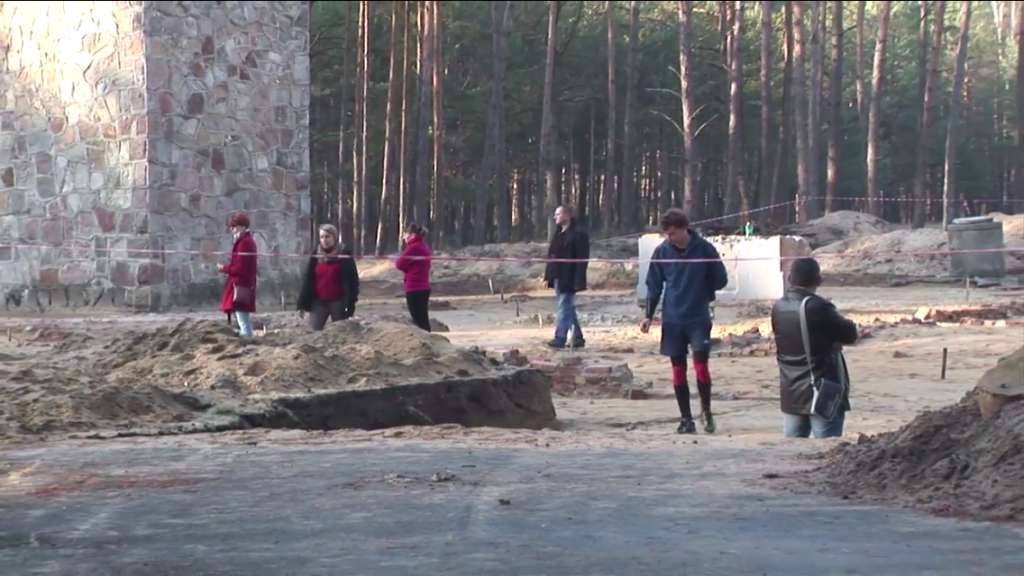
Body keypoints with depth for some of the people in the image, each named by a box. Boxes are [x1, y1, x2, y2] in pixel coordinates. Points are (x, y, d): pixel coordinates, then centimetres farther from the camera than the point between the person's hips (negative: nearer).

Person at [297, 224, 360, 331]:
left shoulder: (344, 256, -4)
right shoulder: (315, 256, 6)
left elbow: (352, 280, -6)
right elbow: (307, 280, 8)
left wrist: (351, 303, -13)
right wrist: (302, 303, 3)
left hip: (338, 302, -3)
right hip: (319, 302, 3)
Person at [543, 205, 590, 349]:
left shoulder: (578, 235, -12)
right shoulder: (558, 235, 16)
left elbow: (582, 260, -16)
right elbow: (551, 256, 19)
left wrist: (578, 281, -22)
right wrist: (548, 276, 14)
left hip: (568, 279, -9)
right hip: (558, 278, 9)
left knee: (564, 308, -8)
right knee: (568, 309, 13)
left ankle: (560, 339, -8)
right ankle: (578, 338, 21)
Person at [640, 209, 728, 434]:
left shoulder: (704, 249, -8)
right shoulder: (662, 251, -2)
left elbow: (721, 280, 2)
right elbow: (654, 285, 5)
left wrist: (702, 294, 2)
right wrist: (649, 315, 1)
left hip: (699, 318, -2)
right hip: (672, 320, 2)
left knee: (701, 365, -9)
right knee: (678, 370, 5)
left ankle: (706, 410, 14)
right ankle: (686, 418, 14)